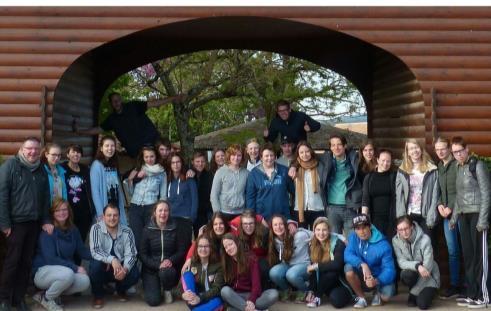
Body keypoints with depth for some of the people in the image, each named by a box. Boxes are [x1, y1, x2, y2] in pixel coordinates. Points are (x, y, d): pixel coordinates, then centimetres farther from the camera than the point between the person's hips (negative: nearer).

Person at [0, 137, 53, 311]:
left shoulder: (41, 170, 11)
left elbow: (45, 197, 16)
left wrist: (46, 220, 8)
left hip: (34, 223, 5)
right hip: (16, 222, -5)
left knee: (26, 262, 8)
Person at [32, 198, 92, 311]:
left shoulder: (73, 230, 3)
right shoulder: (47, 231, -16)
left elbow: (82, 251, 5)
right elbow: (50, 259, -23)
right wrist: (75, 268, -25)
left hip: (66, 271, 6)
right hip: (43, 271, -6)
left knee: (85, 282, -20)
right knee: (67, 274, -36)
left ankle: (52, 291, 2)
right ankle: (46, 298, -8)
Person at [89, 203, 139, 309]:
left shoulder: (127, 231, -9)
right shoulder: (96, 229, -14)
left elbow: (130, 254, -14)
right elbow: (95, 251, -25)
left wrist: (125, 269, -36)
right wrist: (112, 260, -42)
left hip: (121, 266, 2)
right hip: (103, 267, -1)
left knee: (134, 274, -26)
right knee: (95, 265, -34)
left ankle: (121, 290, 12)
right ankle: (98, 295, -4)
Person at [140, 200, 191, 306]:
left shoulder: (176, 228, -2)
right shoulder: (147, 230, -5)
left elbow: (182, 251, 0)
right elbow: (143, 254, -6)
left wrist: (171, 260, -20)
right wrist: (158, 265, -21)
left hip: (169, 267, 1)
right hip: (151, 268, -1)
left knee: (165, 273, -37)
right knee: (153, 300, -19)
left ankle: (167, 290, -1)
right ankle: (151, 285, 18)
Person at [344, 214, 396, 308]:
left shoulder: (383, 245, -20)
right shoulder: (353, 237, -9)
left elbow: (389, 270, -23)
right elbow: (347, 255, -22)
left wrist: (376, 281, -41)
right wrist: (362, 265, -40)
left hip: (378, 278, -3)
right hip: (361, 278, 3)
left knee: (386, 295, -32)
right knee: (349, 268, -28)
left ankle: (378, 293, 7)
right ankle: (361, 298, -6)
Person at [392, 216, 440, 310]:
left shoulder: (424, 239, -23)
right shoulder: (396, 240, -12)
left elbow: (427, 267, -22)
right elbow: (401, 262, -16)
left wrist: (414, 292, -21)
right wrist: (417, 266, -38)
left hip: (429, 276, -3)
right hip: (413, 273, 3)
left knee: (422, 304, -24)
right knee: (406, 274, -33)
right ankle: (413, 295, -1)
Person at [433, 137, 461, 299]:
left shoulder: (458, 164, -5)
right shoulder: (438, 167, 14)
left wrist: (451, 207, -12)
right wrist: (439, 204, 0)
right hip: (447, 214, 5)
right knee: (453, 251, 6)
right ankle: (454, 285, 9)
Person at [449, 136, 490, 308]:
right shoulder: (459, 168, 11)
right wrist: (454, 217, 17)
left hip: (477, 215, -7)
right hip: (464, 216, 7)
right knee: (468, 255, 8)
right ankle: (472, 295, 14)